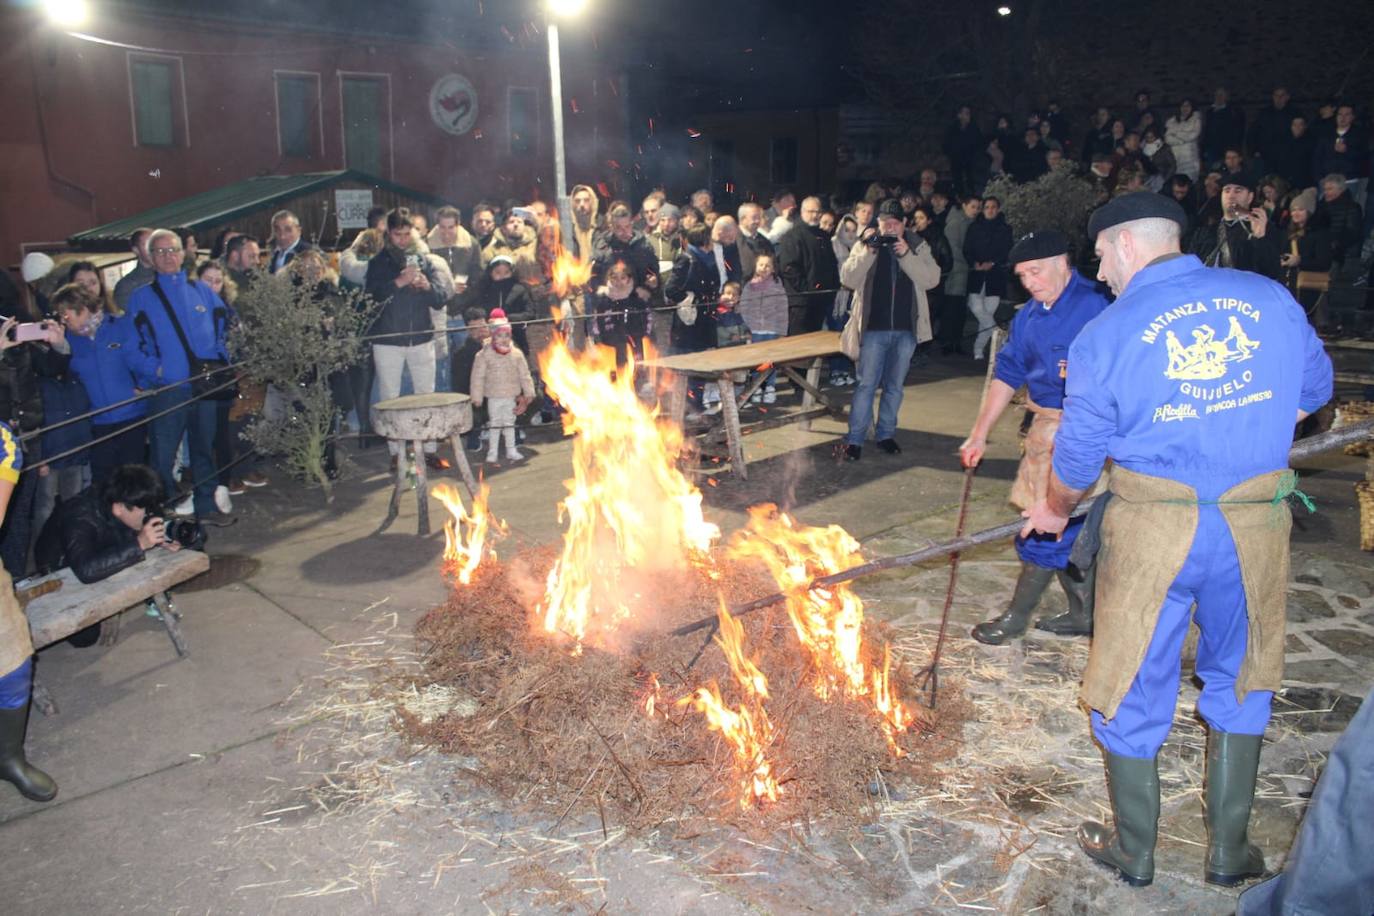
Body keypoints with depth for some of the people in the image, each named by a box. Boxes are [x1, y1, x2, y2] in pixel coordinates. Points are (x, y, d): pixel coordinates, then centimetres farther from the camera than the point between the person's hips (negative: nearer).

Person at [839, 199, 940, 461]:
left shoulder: (918, 246, 4)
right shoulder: (866, 244, 1)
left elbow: (931, 279, -9)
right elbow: (848, 279, -9)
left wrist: (906, 254, -19)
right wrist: (869, 252, -20)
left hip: (906, 329, 2)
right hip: (874, 328, -2)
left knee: (895, 386, 11)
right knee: (867, 384, -1)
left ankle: (886, 434, 23)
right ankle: (855, 439, 4)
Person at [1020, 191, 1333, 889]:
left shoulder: (1107, 333, -9)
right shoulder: (1270, 298, 1)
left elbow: (1079, 454, -2)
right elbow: (1313, 392, 15)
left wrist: (1055, 510, 18)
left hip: (1153, 526, -3)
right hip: (1257, 521, 4)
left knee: (1131, 688, 13)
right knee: (1239, 681, 22)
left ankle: (1134, 852, 29)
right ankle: (1229, 851, 33)